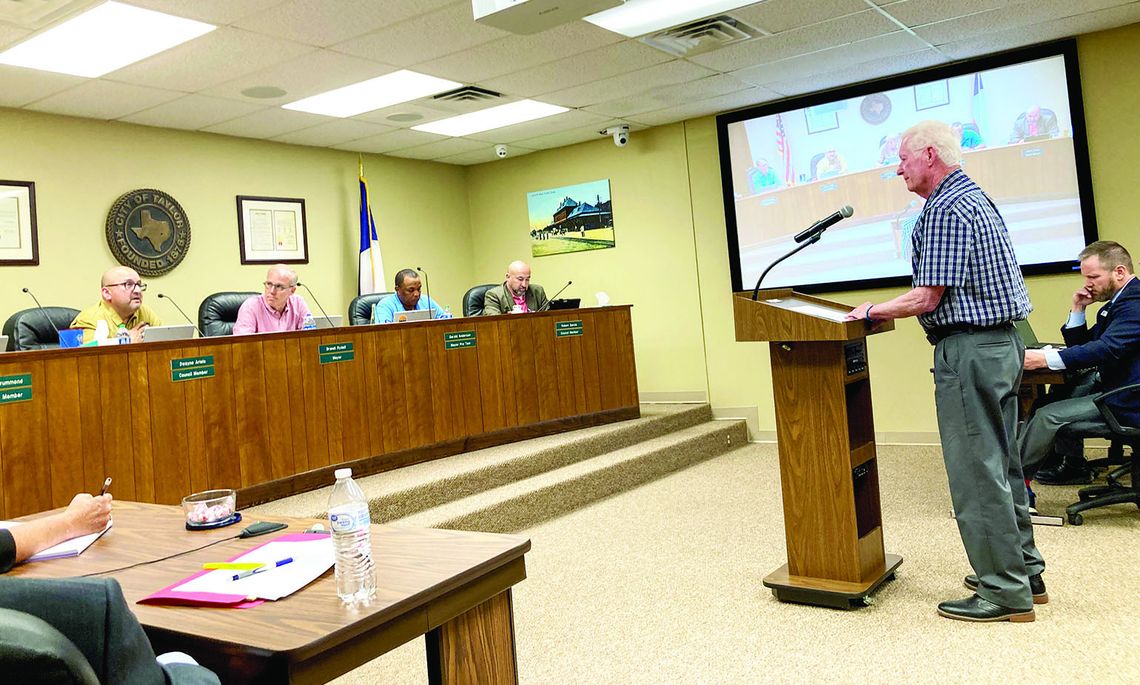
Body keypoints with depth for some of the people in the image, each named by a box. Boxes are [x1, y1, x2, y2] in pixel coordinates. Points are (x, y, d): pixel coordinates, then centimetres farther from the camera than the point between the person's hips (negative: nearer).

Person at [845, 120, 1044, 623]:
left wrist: (871, 311, -5)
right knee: (1002, 462, 16)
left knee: (976, 472, -4)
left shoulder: (945, 210, -15)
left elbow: (928, 298, -19)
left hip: (969, 349, -11)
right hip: (1002, 341, 11)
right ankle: (1024, 571, 26)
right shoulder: (976, 197, 18)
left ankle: (1004, 593, 4)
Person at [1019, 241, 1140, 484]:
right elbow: (1081, 345, 17)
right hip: (1111, 385, 11)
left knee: (1049, 415, -17)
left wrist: (1046, 359, -36)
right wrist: (1078, 309, 2)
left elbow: (1106, 350, -31)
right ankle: (1073, 466, 16)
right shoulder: (1116, 302, 15)